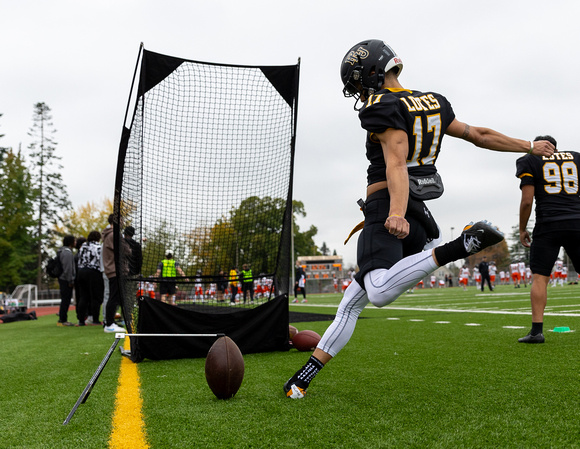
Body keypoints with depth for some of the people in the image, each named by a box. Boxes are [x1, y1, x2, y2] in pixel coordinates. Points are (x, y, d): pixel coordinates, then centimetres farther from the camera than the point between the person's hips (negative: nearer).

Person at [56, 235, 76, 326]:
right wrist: (70, 281, -16)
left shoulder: (62, 251, 18)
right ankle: (62, 320, -7)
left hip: (62, 279, 11)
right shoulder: (67, 253, -15)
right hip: (66, 280, -11)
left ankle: (63, 319, 19)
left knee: (65, 300, 14)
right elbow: (68, 268, -20)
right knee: (66, 299, -8)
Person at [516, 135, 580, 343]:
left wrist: (522, 229, 8)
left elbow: (527, 201, -1)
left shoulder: (531, 161, 7)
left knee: (539, 277, -2)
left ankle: (537, 330, -8)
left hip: (548, 224, -3)